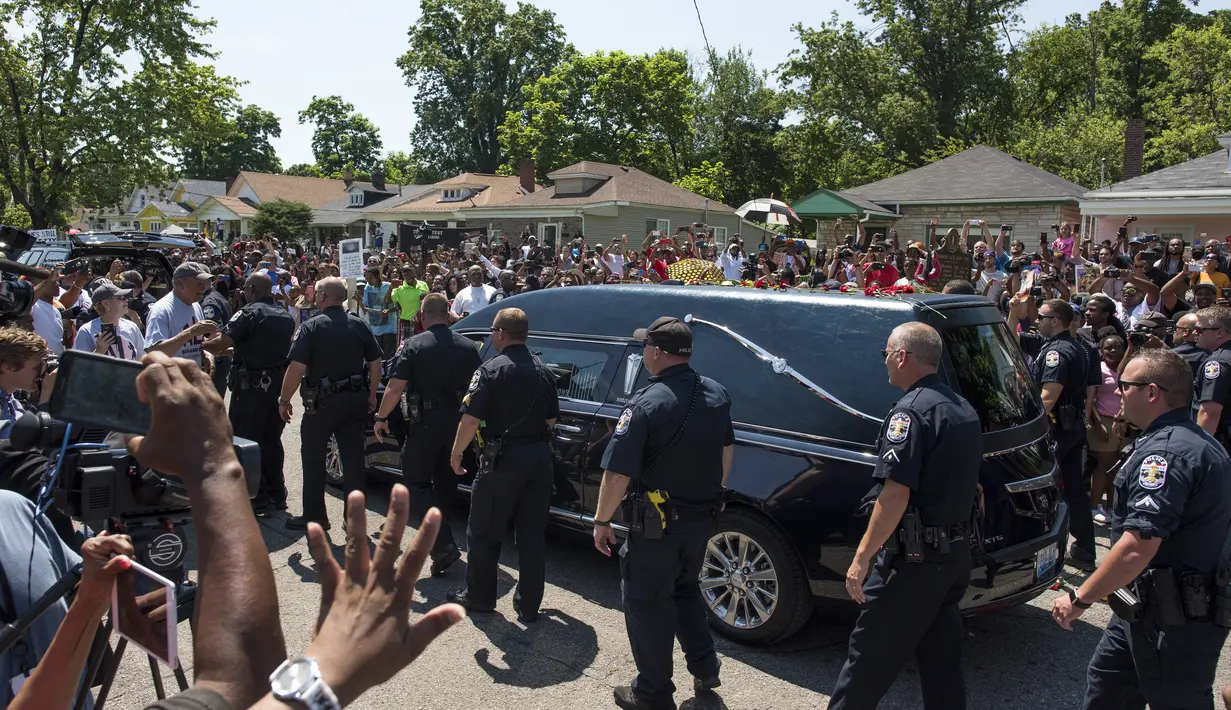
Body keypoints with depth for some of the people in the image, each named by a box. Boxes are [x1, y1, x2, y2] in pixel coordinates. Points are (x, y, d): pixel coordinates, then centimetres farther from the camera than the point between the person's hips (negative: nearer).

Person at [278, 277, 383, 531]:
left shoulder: (311, 327, -10)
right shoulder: (360, 325, 3)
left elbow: (296, 368, -15)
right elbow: (375, 364, 6)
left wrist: (284, 400, -5)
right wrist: (372, 395, 16)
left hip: (322, 402, -4)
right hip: (355, 400, 4)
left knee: (313, 459, 10)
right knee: (353, 459, 7)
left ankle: (314, 516, 16)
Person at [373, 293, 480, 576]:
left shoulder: (414, 346, -10)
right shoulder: (468, 346, 3)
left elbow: (395, 387, -13)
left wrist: (381, 417, -1)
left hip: (425, 424, -5)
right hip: (457, 424, 5)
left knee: (417, 483, 5)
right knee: (446, 482, 20)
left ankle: (444, 544, -10)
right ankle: (440, 539, 33)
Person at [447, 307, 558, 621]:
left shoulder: (491, 369, -11)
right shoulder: (543, 372, 7)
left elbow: (471, 419, -15)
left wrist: (456, 454, -3)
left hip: (503, 458, -5)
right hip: (540, 457, 6)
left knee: (484, 533, 11)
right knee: (532, 534, 11)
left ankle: (479, 596, 23)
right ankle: (528, 605, 18)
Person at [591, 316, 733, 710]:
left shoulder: (646, 404, -23)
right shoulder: (716, 394, 0)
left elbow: (617, 473, -21)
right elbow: (727, 449, 14)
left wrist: (602, 521, -9)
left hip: (658, 526, -7)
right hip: (702, 518, 7)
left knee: (646, 603, 9)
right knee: (685, 589, 27)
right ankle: (705, 669, 34)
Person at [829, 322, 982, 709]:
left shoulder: (911, 410, -18)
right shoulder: (963, 409, 11)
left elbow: (896, 494, -25)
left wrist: (861, 557, -22)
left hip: (913, 560, -9)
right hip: (956, 553, 9)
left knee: (868, 655, 3)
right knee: (941, 659, 16)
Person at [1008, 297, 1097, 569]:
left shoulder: (1058, 351, -16)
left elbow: (1048, 397, -27)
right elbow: (1013, 338, 24)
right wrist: (1014, 314, 11)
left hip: (1057, 427, -10)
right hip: (1074, 426, 10)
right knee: (1074, 488, 12)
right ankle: (1084, 551, 18)